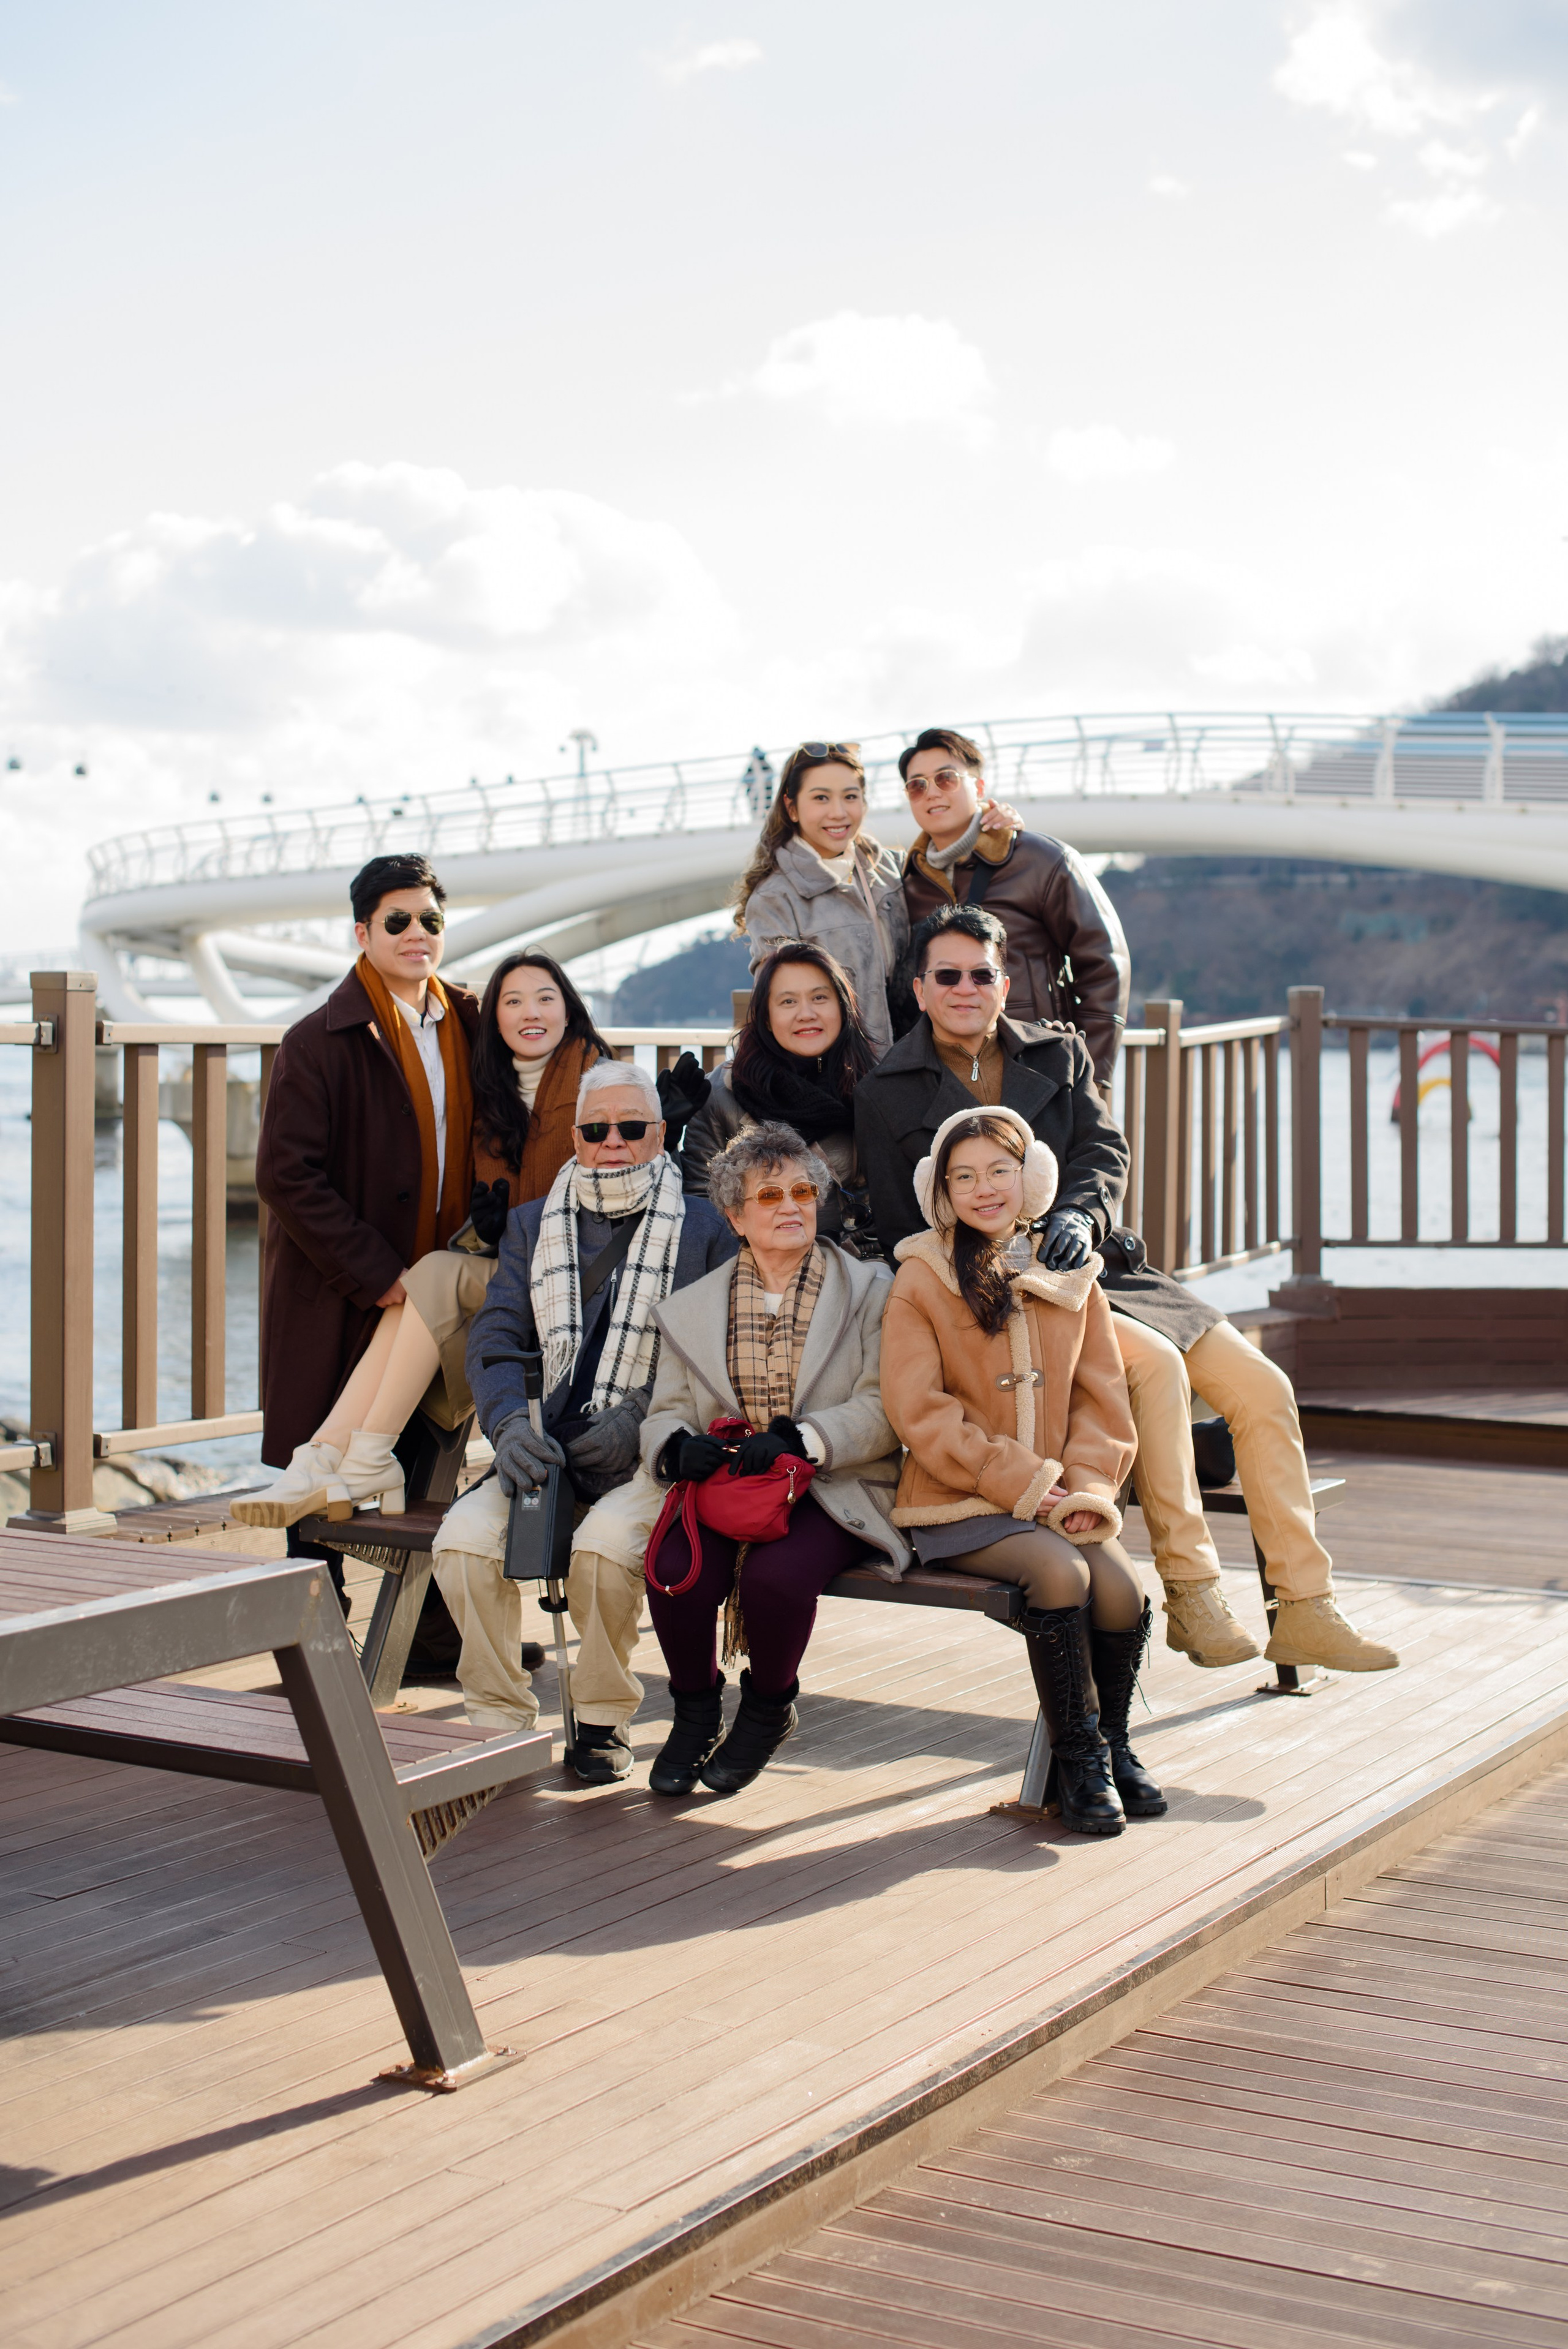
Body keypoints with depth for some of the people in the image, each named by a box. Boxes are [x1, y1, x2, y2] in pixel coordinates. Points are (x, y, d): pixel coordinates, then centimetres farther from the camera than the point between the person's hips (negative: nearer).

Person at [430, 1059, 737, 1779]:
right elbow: (495, 1335, 9)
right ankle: (500, 1718, -5)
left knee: (605, 1545, -32)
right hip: (545, 1450, 4)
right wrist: (511, 1423, -11)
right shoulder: (534, 1226, 19)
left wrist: (638, 1422, -13)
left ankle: (602, 1720, -7)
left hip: (647, 1457, -3)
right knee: (463, 1537, -23)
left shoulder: (702, 1228, 8)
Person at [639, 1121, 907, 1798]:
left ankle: (768, 1708, 3)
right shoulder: (693, 1308, 15)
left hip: (831, 1488, -2)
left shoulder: (869, 1292, 5)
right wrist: (678, 1446, -13)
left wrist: (799, 1439, -21)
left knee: (776, 1573, -32)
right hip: (723, 1481, 3)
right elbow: (666, 1410, 12)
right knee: (674, 1570, -27)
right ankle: (695, 1711, 4)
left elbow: (883, 1410, -5)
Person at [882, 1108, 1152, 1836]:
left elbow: (1101, 1394, 12)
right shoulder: (920, 1279, -2)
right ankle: (1077, 1759, -10)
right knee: (1061, 1573, -29)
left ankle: (1113, 1743, 5)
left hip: (1055, 1502, 4)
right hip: (958, 1507, -4)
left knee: (1123, 1588, -22)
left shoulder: (1071, 1278, 12)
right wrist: (1026, 1486, -14)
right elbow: (920, 1409, -9)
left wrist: (1088, 1487, -7)